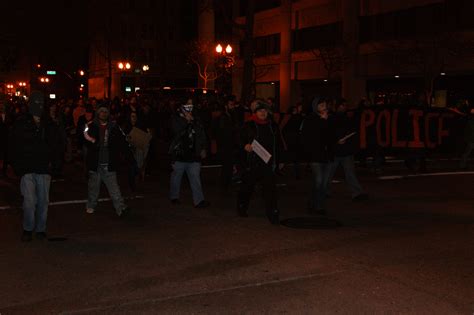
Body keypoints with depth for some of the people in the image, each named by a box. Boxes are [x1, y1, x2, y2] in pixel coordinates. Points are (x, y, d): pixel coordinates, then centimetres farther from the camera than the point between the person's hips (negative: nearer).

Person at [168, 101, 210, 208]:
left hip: (193, 155, 2)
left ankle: (199, 200, -3)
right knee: (176, 176, 14)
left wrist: (203, 149, 11)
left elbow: (201, 135, 14)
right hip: (179, 155, -2)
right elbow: (177, 131, -22)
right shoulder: (176, 120, -4)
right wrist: (187, 121, -21)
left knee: (195, 177, -3)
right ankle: (174, 197, 32)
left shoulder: (196, 120, 5)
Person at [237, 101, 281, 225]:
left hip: (269, 162, 2)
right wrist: (245, 146, -21)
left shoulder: (273, 126, 11)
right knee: (247, 186, 10)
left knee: (270, 187, -6)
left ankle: (272, 213, -3)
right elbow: (241, 140, 1)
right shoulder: (249, 125, 1)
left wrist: (278, 160, 9)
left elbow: (278, 144, 16)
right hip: (252, 162, -2)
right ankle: (242, 208, 32)